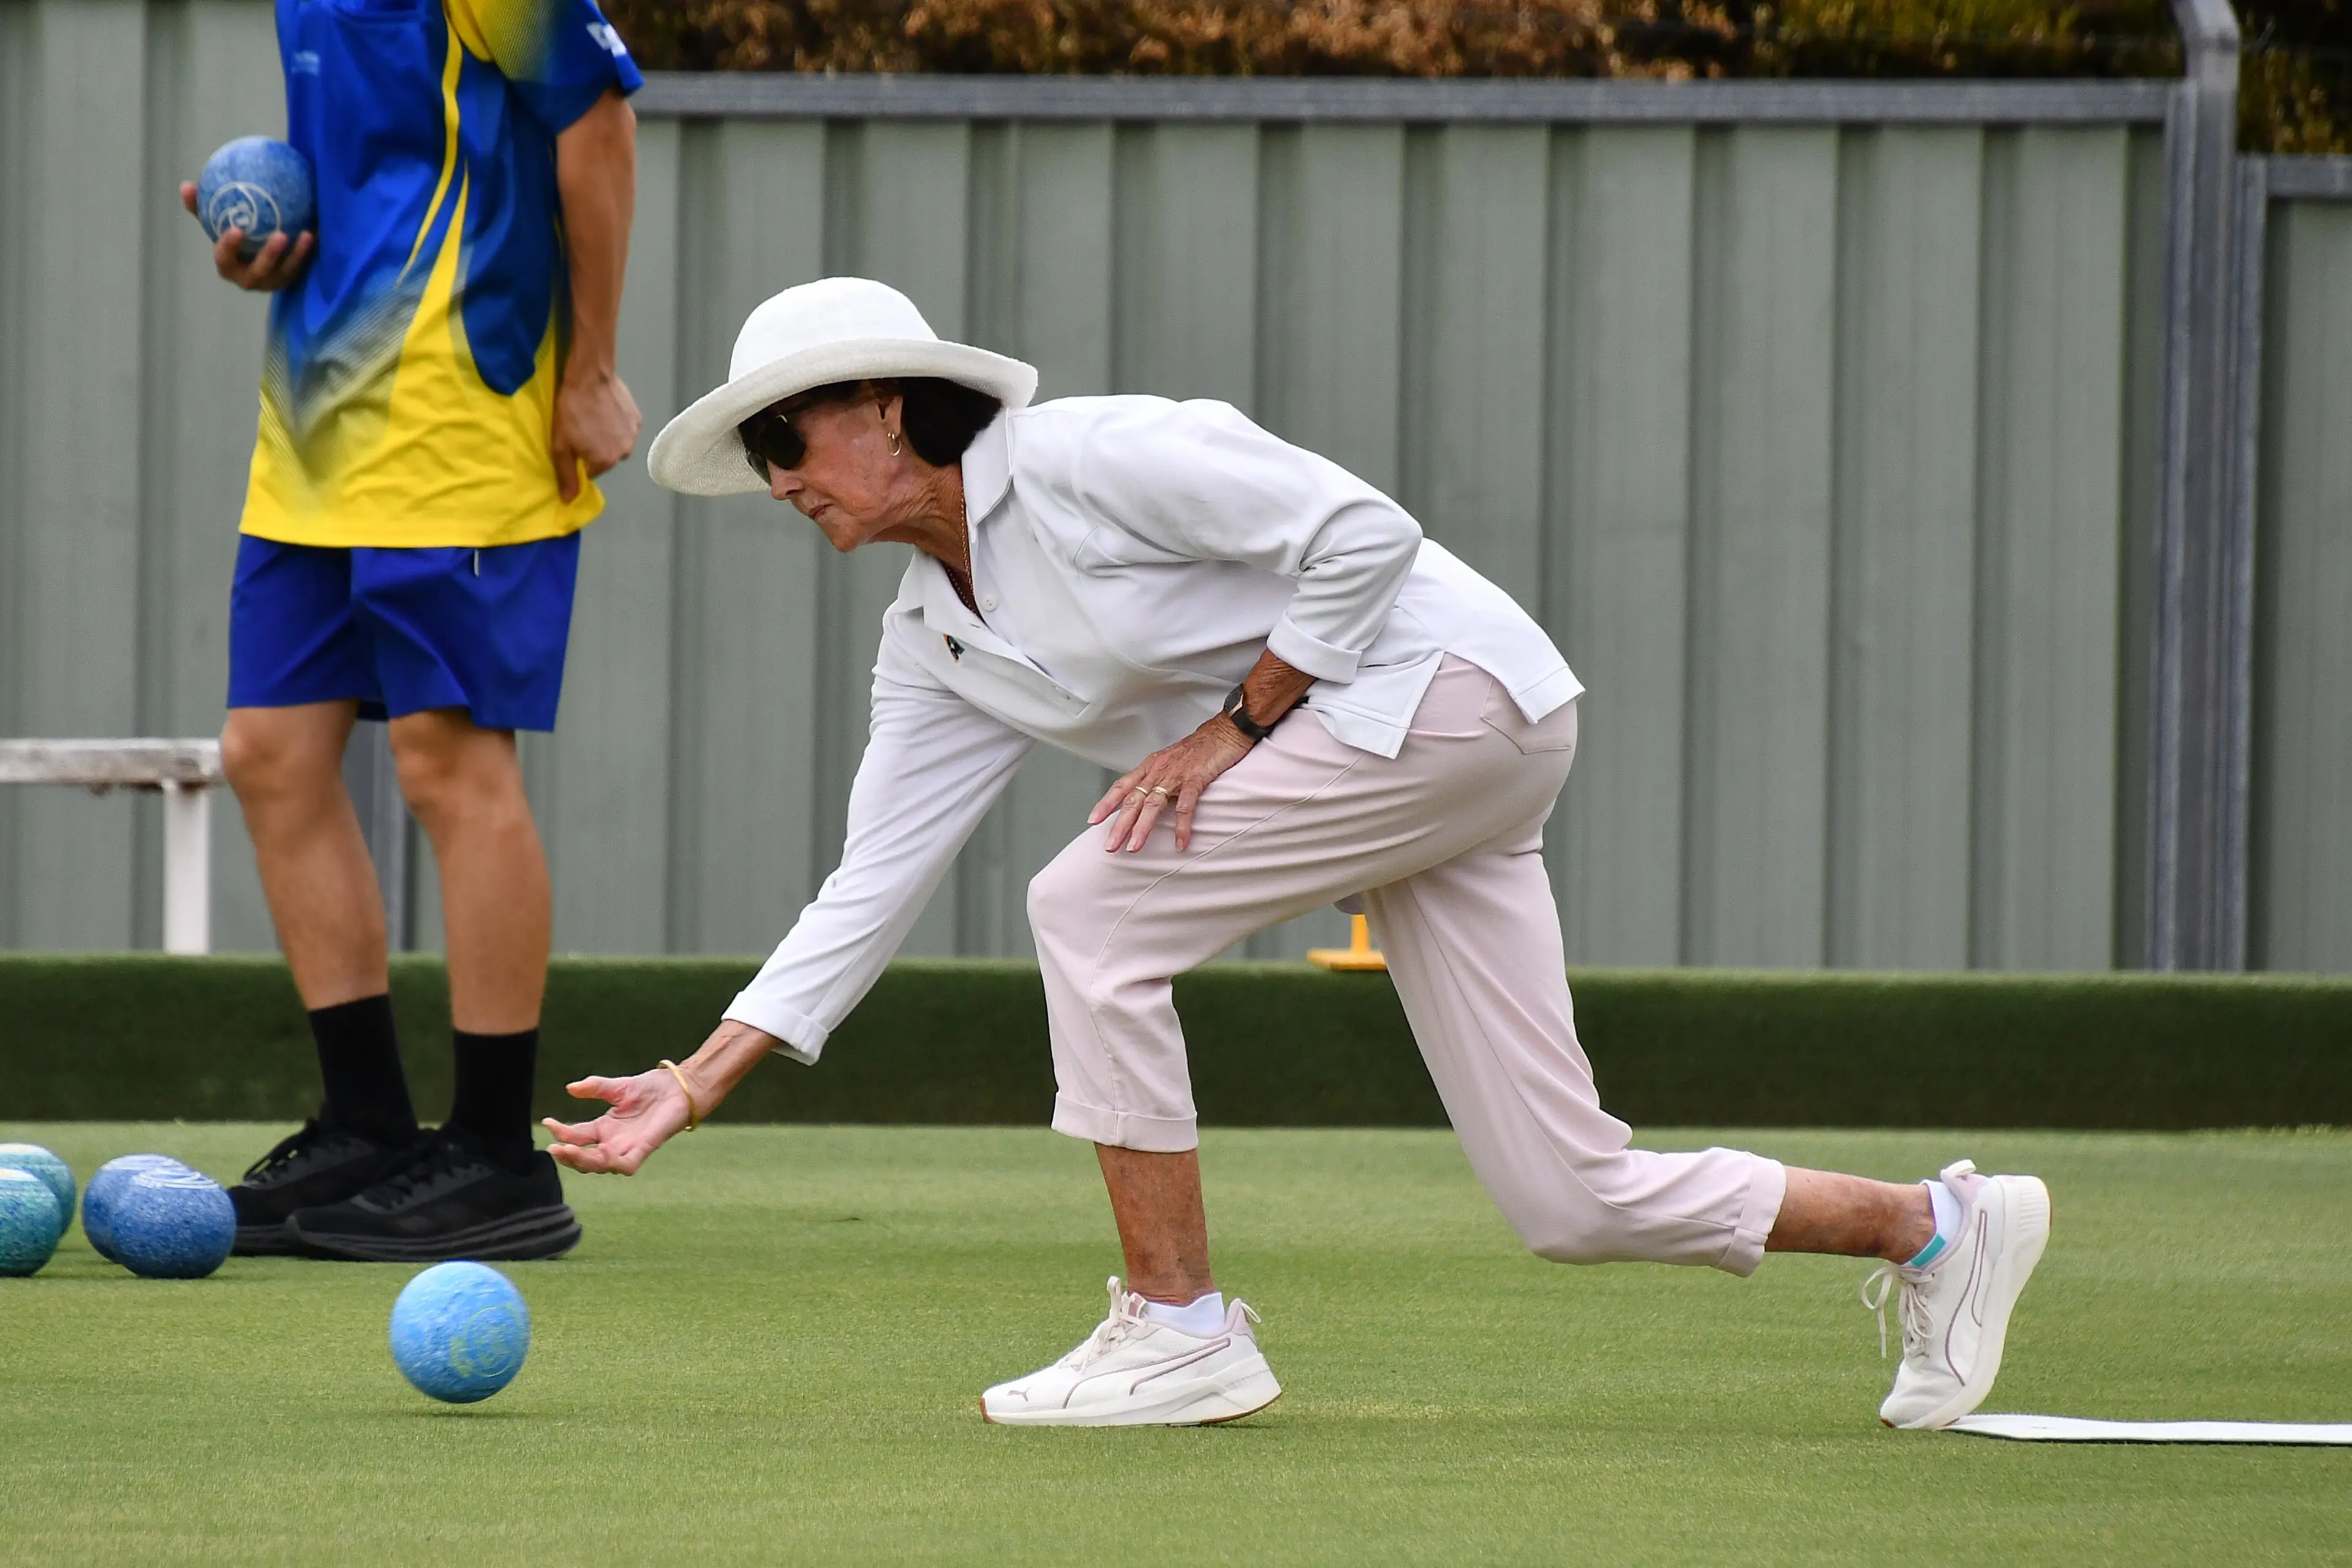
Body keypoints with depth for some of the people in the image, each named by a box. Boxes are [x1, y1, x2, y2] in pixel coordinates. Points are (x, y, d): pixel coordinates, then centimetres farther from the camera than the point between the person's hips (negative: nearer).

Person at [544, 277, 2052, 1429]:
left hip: (1448, 682, -9)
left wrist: (1230, 727, -15)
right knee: (1573, 1200, 3)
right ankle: (1937, 1228, 19)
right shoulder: (936, 648, 10)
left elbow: (1365, 534, -18)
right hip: (1404, 753, 9)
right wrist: (695, 1087, 3)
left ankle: (1181, 1325, -7)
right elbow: (870, 893, 9)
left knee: (1093, 905, -15)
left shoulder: (1080, 461, -16)